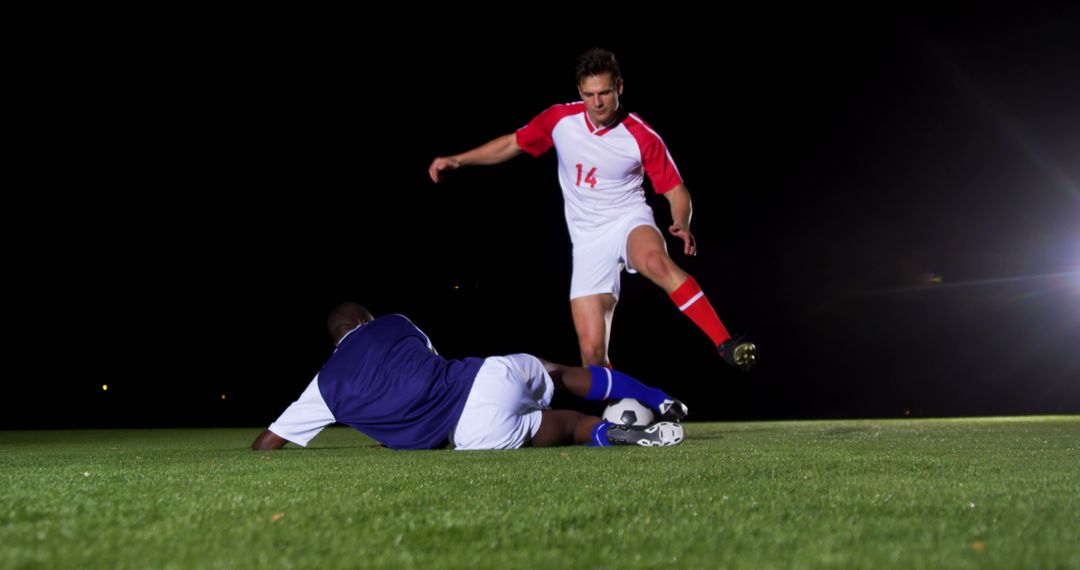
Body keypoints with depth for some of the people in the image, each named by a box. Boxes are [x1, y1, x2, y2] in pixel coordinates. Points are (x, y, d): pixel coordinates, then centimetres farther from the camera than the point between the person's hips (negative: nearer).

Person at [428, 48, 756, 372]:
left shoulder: (642, 137, -12)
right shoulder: (559, 119, -4)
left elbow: (676, 190, -4)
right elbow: (512, 144, 11)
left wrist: (681, 225, -25)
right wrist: (457, 160, 5)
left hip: (629, 221, -2)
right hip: (589, 241, 3)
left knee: (656, 262, -41)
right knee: (592, 352, -9)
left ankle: (727, 345, -40)